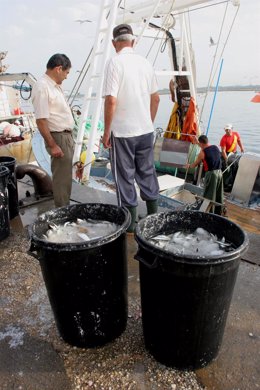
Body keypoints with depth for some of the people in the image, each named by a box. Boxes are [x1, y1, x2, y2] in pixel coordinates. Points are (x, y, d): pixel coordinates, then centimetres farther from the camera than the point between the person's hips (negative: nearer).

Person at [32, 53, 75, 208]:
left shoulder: (55, 85, 14)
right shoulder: (42, 87, -15)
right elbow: (41, 120, -20)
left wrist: (69, 138, 18)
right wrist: (52, 145, -21)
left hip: (66, 136, 10)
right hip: (58, 137, -10)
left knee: (65, 176, 17)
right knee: (62, 178, -3)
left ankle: (65, 207, 29)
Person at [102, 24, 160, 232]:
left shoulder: (115, 63, -10)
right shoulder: (145, 62, 8)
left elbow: (111, 101, -17)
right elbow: (155, 98, 11)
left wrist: (106, 132, -8)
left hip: (122, 131, -5)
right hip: (146, 130, 6)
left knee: (125, 178, 5)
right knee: (147, 173, 16)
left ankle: (130, 222, 16)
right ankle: (153, 216, 27)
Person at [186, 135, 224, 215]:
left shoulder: (203, 152, -11)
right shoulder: (216, 147, 7)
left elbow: (195, 164, 1)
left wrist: (189, 166, 22)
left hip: (211, 173, -7)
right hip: (219, 172, 7)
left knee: (209, 195, 4)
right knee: (218, 195, 17)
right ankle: (218, 212, 29)